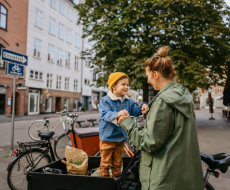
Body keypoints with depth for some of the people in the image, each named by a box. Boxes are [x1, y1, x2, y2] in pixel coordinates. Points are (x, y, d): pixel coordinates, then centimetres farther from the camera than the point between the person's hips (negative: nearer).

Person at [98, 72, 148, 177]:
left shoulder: (128, 101, 4)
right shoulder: (105, 100, -15)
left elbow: (134, 111, 5)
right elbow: (105, 114, -29)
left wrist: (141, 107, -16)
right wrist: (117, 115, -47)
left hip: (120, 137, 6)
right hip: (107, 138, -5)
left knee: (117, 163, 21)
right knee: (105, 162, 7)